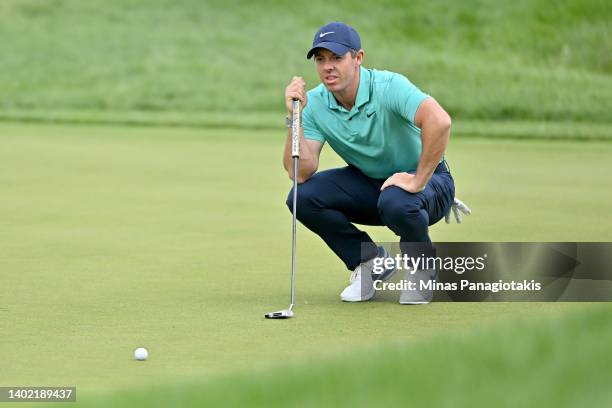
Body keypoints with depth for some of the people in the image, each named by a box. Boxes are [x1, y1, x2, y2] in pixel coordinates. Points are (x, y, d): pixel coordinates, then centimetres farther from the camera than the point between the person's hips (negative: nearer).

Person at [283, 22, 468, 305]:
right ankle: (370, 261, 5)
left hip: (426, 179, -5)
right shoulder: (315, 103, -11)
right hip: (368, 182, 5)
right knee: (303, 196, -17)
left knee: (396, 202, -39)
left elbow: (439, 121, -44)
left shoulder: (388, 87, -27)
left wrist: (418, 181, -38)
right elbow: (300, 173, -19)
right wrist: (294, 117, -28)